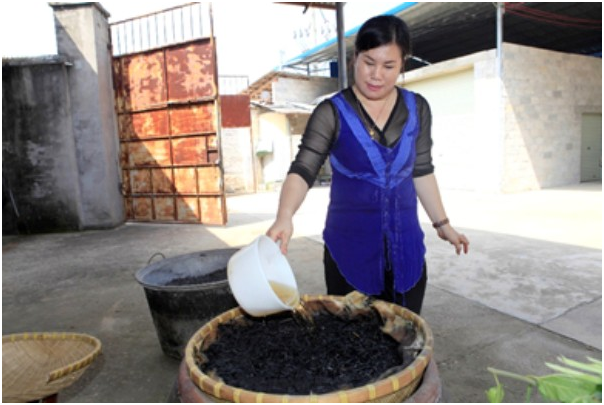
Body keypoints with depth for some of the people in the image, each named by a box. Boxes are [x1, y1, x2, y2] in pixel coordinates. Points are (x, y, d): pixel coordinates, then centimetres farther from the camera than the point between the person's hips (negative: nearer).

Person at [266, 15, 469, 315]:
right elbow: (302, 170, -17)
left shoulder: (416, 109, 3)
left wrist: (441, 223, 14)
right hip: (349, 246, -3)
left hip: (405, 245, 3)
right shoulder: (332, 113, -8)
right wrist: (285, 217, -35)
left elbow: (422, 170, 11)